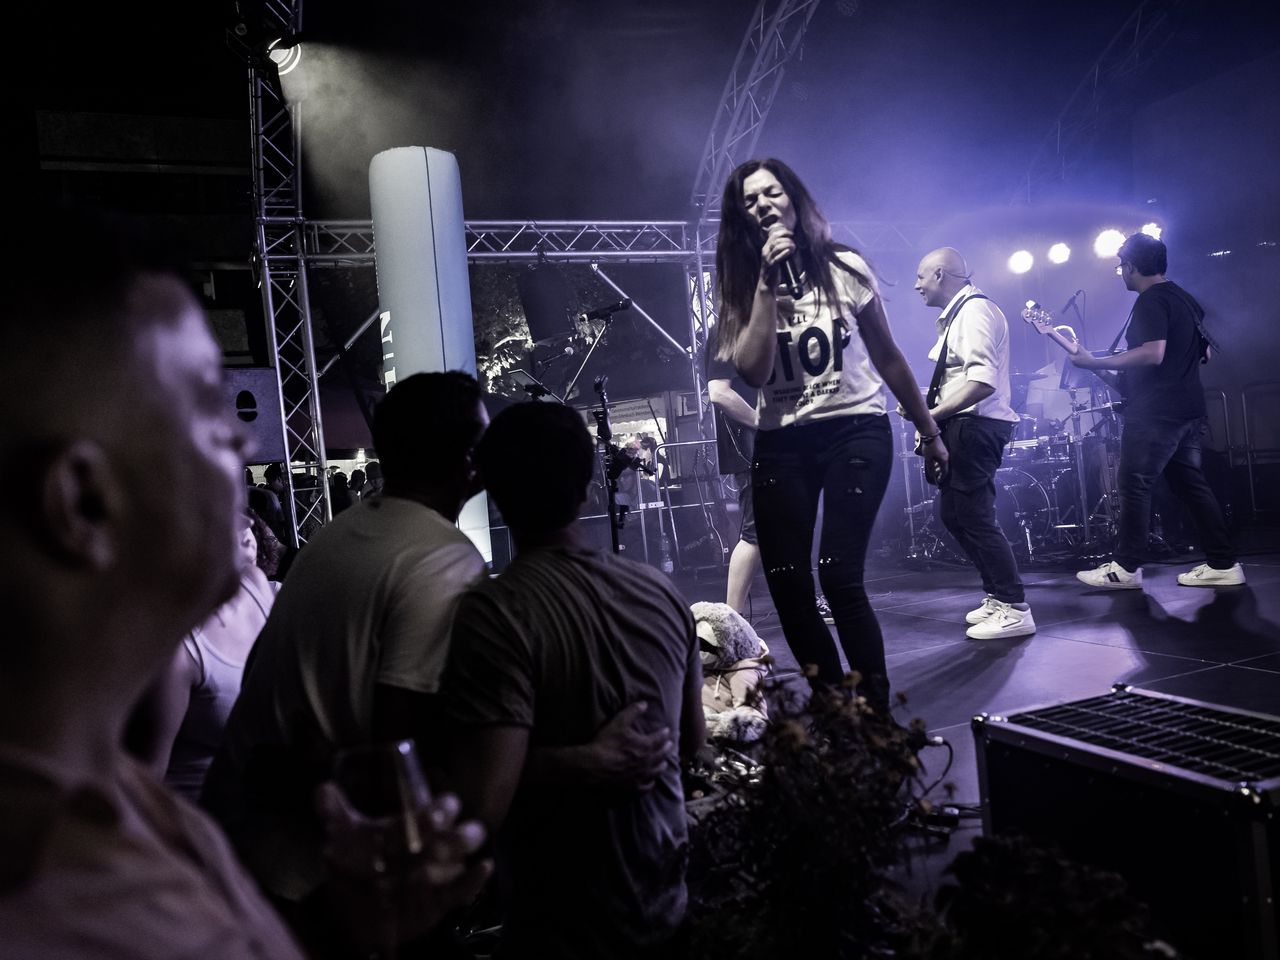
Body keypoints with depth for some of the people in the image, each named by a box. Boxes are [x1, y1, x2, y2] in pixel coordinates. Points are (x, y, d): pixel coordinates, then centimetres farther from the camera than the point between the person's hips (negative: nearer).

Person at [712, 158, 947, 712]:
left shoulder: (844, 269, 1)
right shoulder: (740, 287, 3)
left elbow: (888, 359, 10)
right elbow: (753, 370, -13)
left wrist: (928, 432, 15)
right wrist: (767, 282, -15)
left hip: (856, 432, -2)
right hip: (781, 445, 2)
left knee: (838, 575, -16)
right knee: (785, 584, -2)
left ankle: (876, 711, 1)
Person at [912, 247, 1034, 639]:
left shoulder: (975, 310, -13)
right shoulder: (958, 313, 17)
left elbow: (982, 382, -25)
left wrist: (931, 414, -23)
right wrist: (926, 402, 7)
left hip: (975, 426, -11)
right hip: (966, 428, 11)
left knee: (974, 518, -8)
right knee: (954, 513, 15)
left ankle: (1014, 610, -2)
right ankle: (998, 596, 23)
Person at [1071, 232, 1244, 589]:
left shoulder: (1150, 301, -12)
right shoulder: (1185, 298, 18)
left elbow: (1152, 354, -25)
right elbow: (1204, 352, 25)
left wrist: (1095, 363, -21)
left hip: (1156, 411, -10)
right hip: (1187, 408, 10)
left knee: (1134, 485, -4)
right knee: (1191, 484, 11)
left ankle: (1125, 568, 0)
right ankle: (1223, 564, 10)